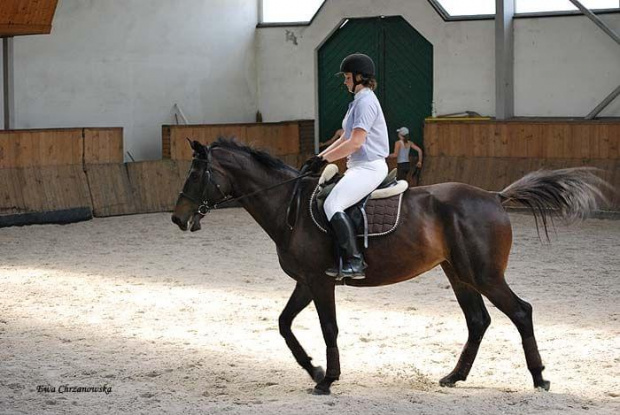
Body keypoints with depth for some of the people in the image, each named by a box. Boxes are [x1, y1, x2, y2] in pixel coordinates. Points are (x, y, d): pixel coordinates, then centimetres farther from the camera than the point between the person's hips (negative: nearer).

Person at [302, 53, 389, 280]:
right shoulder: (359, 101, 20)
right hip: (359, 166, 11)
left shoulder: (366, 101, -13)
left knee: (332, 205, -25)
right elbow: (345, 138, 22)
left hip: (368, 167, -11)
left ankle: (354, 262, -27)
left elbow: (355, 142, -20)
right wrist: (320, 156, 12)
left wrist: (324, 160, -15)